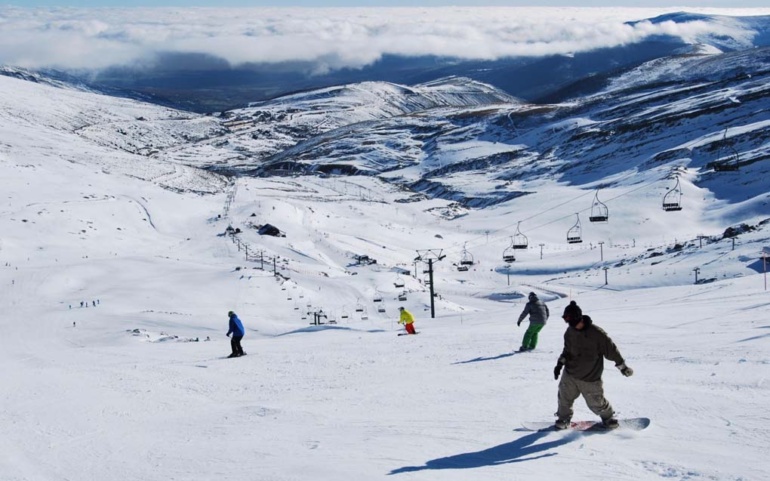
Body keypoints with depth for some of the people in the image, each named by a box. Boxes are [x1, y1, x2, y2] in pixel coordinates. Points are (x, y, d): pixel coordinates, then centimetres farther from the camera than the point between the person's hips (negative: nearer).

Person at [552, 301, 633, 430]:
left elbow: (610, 349, -13)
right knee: (564, 397, 8)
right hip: (570, 375, 5)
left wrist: (622, 366, -6)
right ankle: (564, 417, 33)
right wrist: (560, 363, 4)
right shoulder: (570, 332, -4)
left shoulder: (596, 333, -22)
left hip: (590, 378, -4)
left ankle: (608, 416, 34)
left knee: (596, 402, 5)